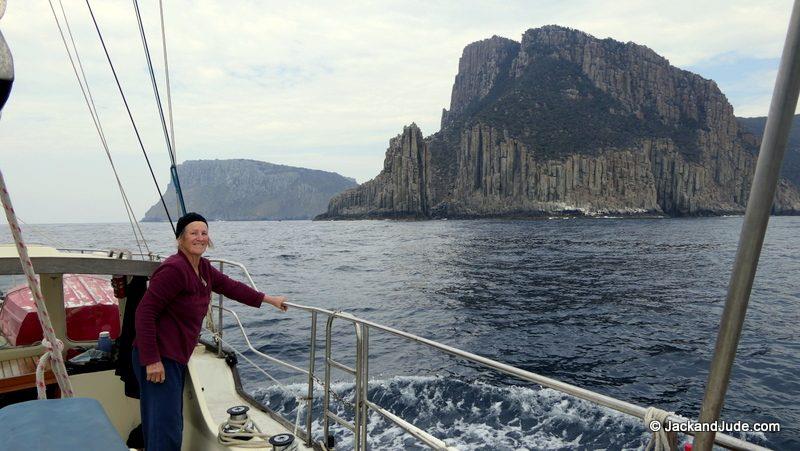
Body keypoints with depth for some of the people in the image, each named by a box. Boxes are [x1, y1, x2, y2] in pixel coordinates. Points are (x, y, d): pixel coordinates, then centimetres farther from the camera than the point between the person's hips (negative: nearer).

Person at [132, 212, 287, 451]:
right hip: (158, 359, -10)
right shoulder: (174, 269, -20)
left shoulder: (203, 267, 8)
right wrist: (152, 360, -23)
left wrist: (269, 299, 25)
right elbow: (145, 312, -21)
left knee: (171, 425, 18)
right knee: (166, 431, -7)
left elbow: (230, 286, 19)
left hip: (175, 358, 10)